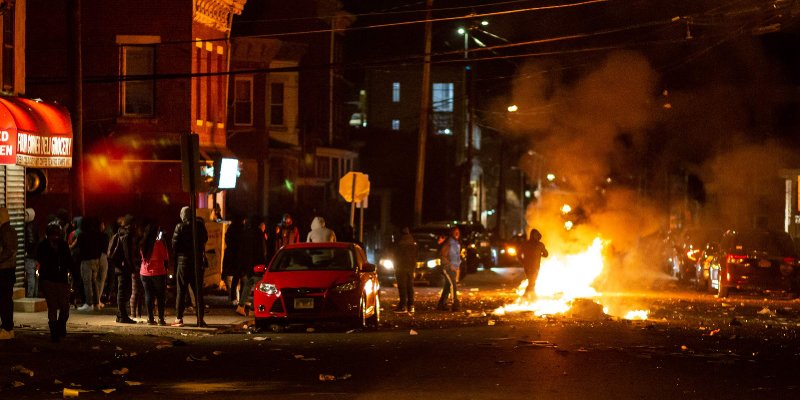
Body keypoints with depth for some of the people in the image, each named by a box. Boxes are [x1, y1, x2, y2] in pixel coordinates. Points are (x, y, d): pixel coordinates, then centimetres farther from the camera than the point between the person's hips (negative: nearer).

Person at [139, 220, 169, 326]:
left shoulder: (142, 244, 2)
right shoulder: (160, 243, -11)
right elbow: (166, 258, -5)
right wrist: (166, 266, 11)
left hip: (144, 273, 4)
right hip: (158, 272, -4)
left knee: (148, 295, 7)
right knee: (160, 296, 4)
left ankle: (150, 318, 4)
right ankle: (161, 318, 0)